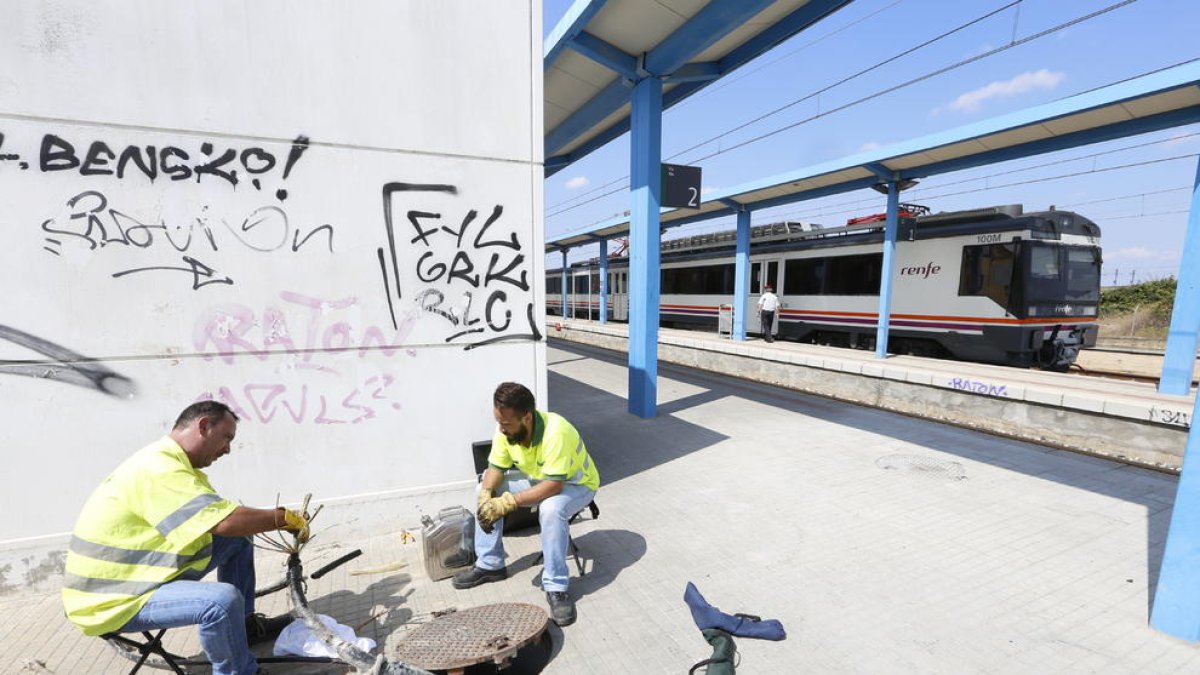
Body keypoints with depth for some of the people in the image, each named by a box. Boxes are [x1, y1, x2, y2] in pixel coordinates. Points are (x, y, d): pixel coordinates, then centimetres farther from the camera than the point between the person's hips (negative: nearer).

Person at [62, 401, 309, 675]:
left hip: (136, 571, 10)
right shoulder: (158, 469, -26)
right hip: (113, 599, -10)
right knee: (224, 600, -30)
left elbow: (221, 521, 7)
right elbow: (225, 521, -34)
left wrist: (275, 521, -4)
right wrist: (285, 517, -20)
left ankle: (245, 624, 23)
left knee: (237, 540, 9)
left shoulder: (171, 462, 7)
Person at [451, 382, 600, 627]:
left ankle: (556, 587, -19)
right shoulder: (506, 430, -18)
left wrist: (507, 502, -39)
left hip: (576, 484, -7)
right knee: (485, 489, -5)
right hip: (537, 478, 7)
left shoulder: (555, 432, -38)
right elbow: (495, 468, -7)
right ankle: (490, 565, 9)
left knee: (551, 509, -37)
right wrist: (486, 496, -27)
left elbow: (553, 485, -38)